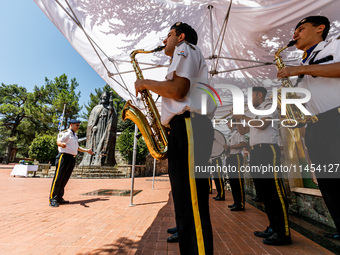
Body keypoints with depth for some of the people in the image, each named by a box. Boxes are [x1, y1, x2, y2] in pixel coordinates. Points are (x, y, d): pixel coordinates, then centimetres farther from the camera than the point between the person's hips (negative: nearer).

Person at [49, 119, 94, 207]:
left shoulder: (75, 135, 23)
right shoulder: (65, 133, -3)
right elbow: (58, 142, -20)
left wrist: (87, 150, 34)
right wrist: (62, 144, -43)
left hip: (72, 159, 8)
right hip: (64, 157, -8)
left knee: (65, 179, 10)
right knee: (58, 178, -6)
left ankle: (59, 198, 18)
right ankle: (52, 199, 1)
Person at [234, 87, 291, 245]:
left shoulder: (269, 107, 1)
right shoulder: (252, 114, 24)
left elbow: (262, 124, -16)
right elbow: (242, 131, 21)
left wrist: (243, 116, -9)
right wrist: (237, 118, 11)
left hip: (268, 150, -9)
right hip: (255, 152, 9)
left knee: (275, 191, -8)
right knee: (264, 192, 11)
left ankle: (283, 233, -1)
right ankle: (273, 228, 21)